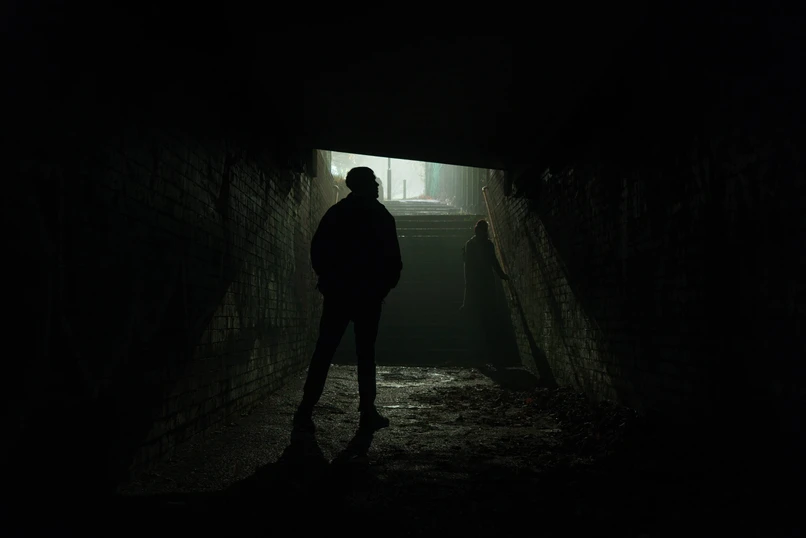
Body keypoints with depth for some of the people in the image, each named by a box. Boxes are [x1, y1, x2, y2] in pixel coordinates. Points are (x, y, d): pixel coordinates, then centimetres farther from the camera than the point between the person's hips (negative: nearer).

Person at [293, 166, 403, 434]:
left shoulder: (335, 213, 7)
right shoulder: (381, 216, 0)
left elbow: (317, 250, 3)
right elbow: (393, 259, -4)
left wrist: (327, 279, 14)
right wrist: (385, 286, 9)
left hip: (337, 292, 2)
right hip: (369, 294, -2)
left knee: (323, 352, 1)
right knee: (366, 353, 5)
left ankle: (305, 412, -5)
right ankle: (367, 413, 5)